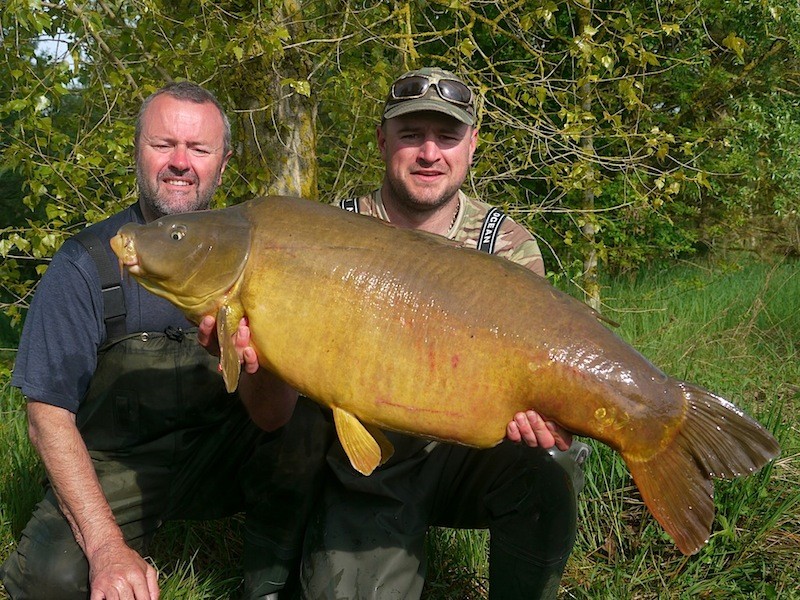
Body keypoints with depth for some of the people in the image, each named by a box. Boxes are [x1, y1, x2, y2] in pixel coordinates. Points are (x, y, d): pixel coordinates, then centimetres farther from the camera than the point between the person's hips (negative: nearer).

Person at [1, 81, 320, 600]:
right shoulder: (85, 263, -9)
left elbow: (269, 417, -16)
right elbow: (49, 415, -12)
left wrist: (256, 362, -42)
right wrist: (106, 546, -24)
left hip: (216, 458, 2)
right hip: (109, 468, -2)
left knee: (302, 431, -26)